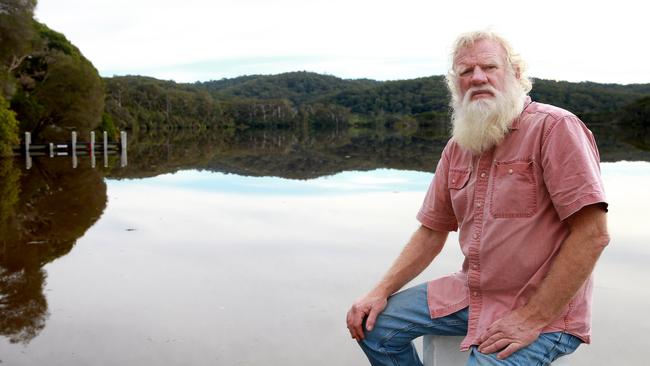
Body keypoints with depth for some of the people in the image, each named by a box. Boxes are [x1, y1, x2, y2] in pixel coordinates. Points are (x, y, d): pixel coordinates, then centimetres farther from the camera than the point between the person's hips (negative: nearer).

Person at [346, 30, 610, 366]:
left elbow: (592, 234, -20)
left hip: (543, 310, -6)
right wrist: (381, 292, 0)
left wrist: (533, 318, -21)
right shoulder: (457, 148, 8)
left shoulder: (554, 127, -14)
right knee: (373, 323, 1)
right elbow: (431, 232, 12)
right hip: (471, 293, 7)